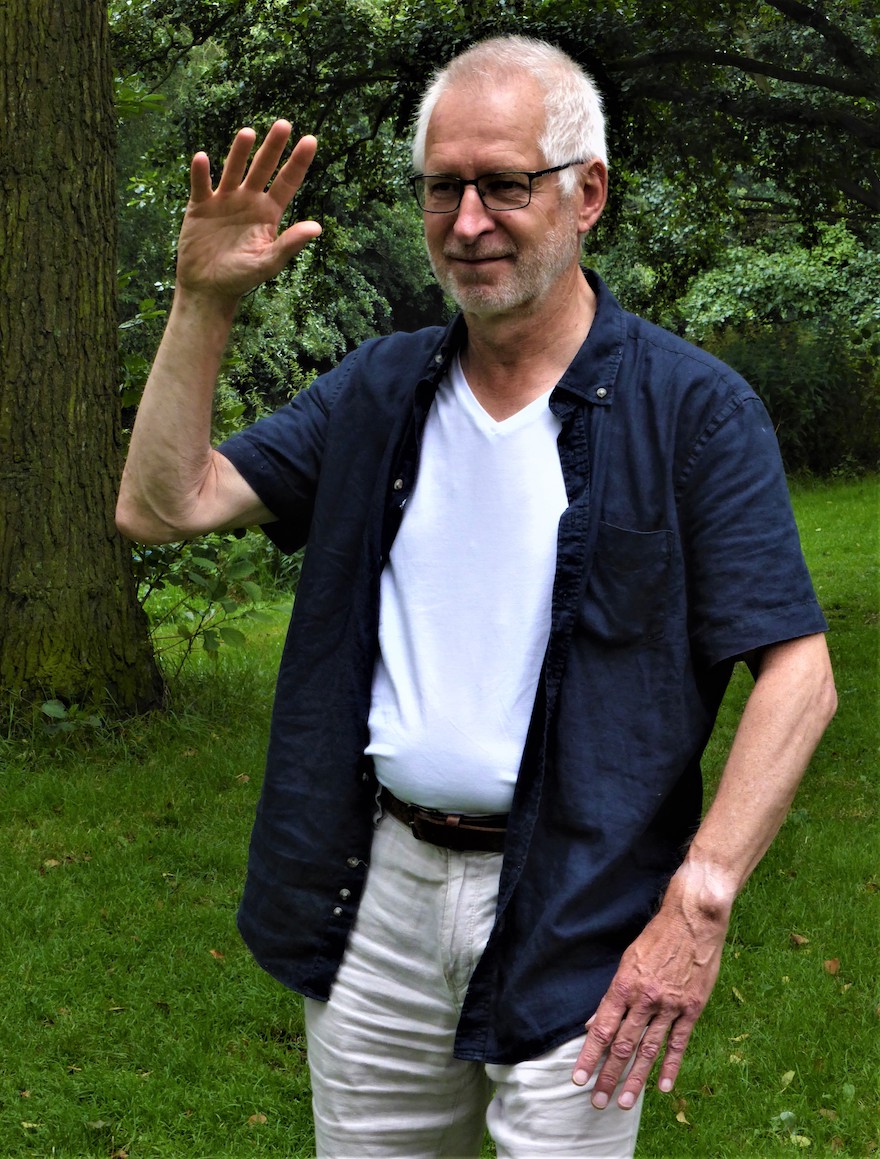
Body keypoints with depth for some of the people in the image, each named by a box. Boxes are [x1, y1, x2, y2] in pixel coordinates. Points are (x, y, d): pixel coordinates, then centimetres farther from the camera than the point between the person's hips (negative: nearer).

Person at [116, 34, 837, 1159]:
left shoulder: (694, 409, -8)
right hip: (377, 889, 5)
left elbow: (797, 676, -12)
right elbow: (162, 505, 3)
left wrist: (698, 902, -19)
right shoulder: (379, 388, 8)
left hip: (575, 916, -4)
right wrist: (203, 303, -6)